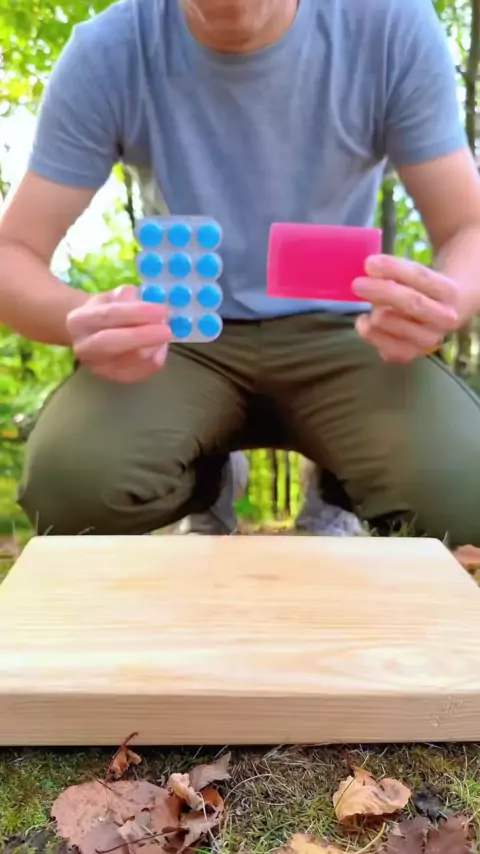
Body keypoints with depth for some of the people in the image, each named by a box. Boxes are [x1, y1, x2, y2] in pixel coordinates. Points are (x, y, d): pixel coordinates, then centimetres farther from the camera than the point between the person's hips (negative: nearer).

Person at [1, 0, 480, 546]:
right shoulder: (106, 53, -13)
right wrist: (80, 317, -35)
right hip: (182, 335, 1)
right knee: (68, 482, -29)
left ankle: (337, 493, 9)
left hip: (332, 331, 0)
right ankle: (205, 483, 7)